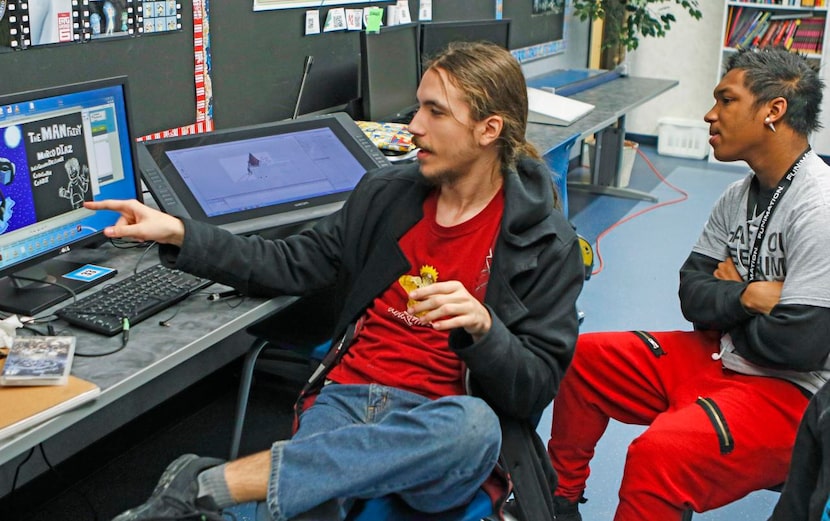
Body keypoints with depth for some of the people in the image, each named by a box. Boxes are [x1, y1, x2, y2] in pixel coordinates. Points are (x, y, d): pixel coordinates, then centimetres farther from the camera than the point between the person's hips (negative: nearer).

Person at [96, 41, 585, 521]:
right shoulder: (385, 193, 11)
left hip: (436, 430, -1)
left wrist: (481, 327, -24)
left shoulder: (548, 243, -1)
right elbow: (295, 265, 12)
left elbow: (536, 388, -4)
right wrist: (178, 233, 3)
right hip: (346, 397, 1)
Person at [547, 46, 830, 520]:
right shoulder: (740, 196, 5)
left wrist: (724, 304, -7)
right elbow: (691, 294, 3)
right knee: (582, 357, 8)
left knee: (659, 453, -34)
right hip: (721, 356, 9)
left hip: (791, 392, -9)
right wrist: (748, 297, -18)